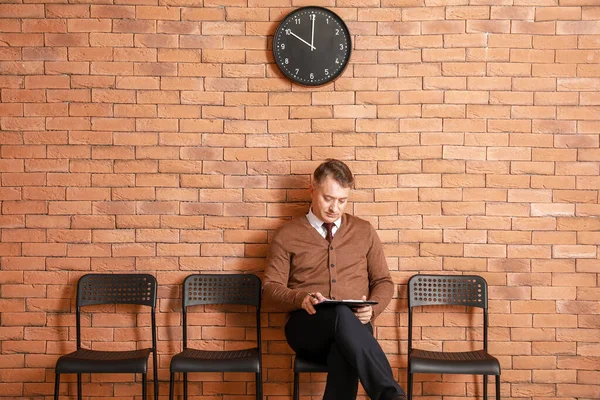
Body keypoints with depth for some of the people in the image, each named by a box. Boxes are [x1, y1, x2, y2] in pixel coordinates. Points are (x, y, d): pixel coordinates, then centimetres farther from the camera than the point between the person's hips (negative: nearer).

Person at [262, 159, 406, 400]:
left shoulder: (364, 231, 17)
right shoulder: (287, 235, 11)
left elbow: (384, 282, 18)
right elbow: (270, 287, 7)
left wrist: (372, 308, -6)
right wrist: (300, 298, -15)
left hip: (355, 325, 2)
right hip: (307, 325, -1)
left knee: (345, 353, -40)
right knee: (341, 314, -40)